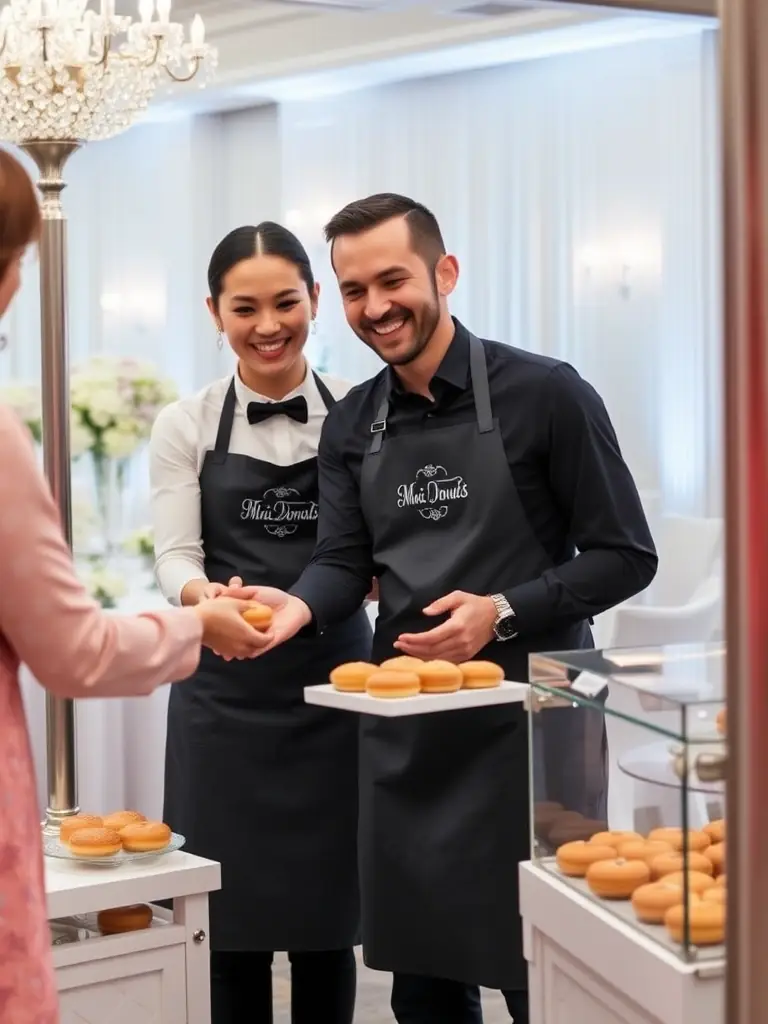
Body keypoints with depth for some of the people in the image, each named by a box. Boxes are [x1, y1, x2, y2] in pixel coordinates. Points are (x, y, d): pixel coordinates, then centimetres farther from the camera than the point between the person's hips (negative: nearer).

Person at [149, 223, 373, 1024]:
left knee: (328, 918, 5)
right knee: (233, 919, 2)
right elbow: (176, 556, -3)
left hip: (335, 687, 0)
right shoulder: (186, 426, 4)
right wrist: (205, 596, -27)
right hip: (227, 697, 0)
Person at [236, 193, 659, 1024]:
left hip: (528, 717, -5)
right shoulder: (350, 427, 8)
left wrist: (504, 613, -20)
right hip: (404, 727, 5)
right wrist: (300, 606, -20)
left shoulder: (544, 395, -8)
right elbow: (343, 564, 2)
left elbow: (626, 557, -8)